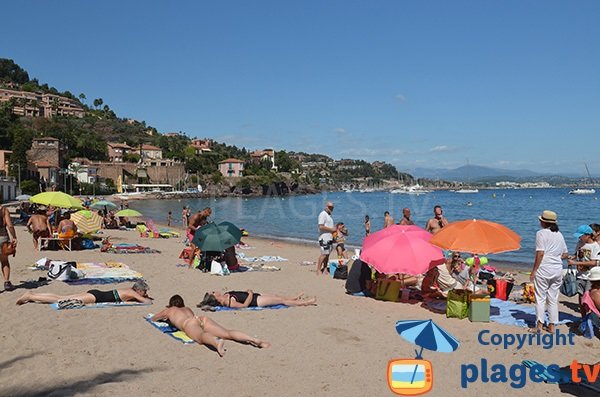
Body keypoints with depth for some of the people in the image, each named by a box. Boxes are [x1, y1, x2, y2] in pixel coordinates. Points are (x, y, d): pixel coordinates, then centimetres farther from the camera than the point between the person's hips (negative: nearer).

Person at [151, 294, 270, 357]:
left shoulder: (169, 310, 33)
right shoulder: (187, 308, 43)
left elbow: (153, 318, 48)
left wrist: (165, 317, 67)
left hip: (189, 324, -4)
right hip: (202, 318, 4)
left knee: (202, 336, -37)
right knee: (227, 333, -15)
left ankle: (216, 342, -73)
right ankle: (254, 340, -39)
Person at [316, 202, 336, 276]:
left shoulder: (329, 215, 20)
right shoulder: (323, 214, -10)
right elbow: (321, 227, -19)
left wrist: (334, 229, 10)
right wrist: (331, 229, -16)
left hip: (329, 238, 9)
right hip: (324, 238, -9)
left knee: (327, 254, 9)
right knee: (324, 254, -11)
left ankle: (325, 269, 14)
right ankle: (318, 270, -7)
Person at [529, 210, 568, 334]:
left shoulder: (541, 233, -8)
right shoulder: (559, 235, 12)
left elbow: (540, 253, -14)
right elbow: (565, 254, 13)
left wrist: (534, 271, -10)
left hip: (544, 269, -6)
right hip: (557, 269, 6)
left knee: (540, 298, 1)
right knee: (553, 299, 11)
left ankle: (539, 325, 0)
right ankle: (551, 326, 14)